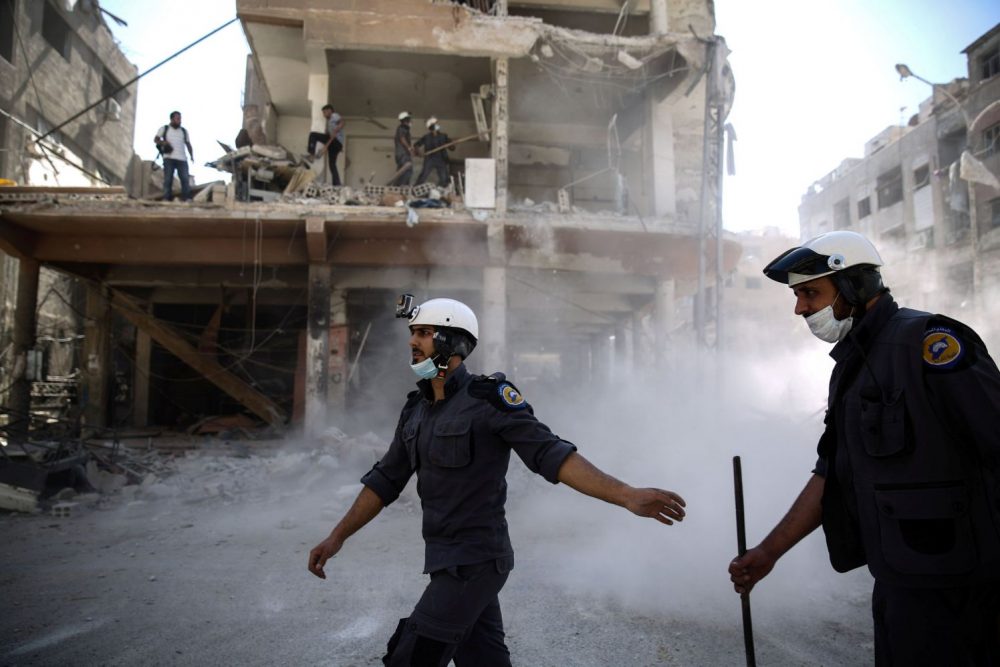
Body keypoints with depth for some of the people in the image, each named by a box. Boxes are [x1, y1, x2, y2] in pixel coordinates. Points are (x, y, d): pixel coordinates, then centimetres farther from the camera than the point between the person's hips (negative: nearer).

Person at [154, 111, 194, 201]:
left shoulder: (184, 131, 19)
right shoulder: (164, 129, 14)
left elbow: (188, 144, 17)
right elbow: (155, 139, 10)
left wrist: (192, 156, 1)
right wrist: (163, 142, -12)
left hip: (182, 159, 1)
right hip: (169, 158, -1)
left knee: (185, 179, -12)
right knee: (168, 179, -4)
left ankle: (186, 199, -15)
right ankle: (167, 199, -4)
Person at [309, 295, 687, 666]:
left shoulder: (488, 398, -16)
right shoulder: (416, 410, 7)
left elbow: (551, 455, -20)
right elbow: (386, 479, 13)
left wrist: (627, 496, -28)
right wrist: (338, 536, 9)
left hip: (476, 561, -7)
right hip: (449, 560, 7)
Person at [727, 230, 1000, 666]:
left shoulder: (927, 342, -15)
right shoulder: (851, 367, 12)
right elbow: (831, 475, 14)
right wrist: (768, 552, 12)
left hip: (947, 580, -8)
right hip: (896, 576, 8)